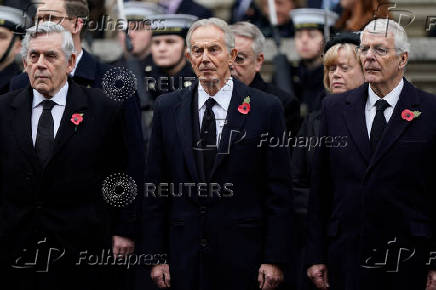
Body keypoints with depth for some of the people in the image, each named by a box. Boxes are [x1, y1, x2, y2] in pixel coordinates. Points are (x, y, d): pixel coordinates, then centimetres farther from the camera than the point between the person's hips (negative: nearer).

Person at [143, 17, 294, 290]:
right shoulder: (167, 107, 6)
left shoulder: (266, 108, -2)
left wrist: (275, 258, -6)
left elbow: (279, 191, -2)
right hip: (184, 256, 2)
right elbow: (155, 187, 7)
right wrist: (157, 255, 2)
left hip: (243, 255, -2)